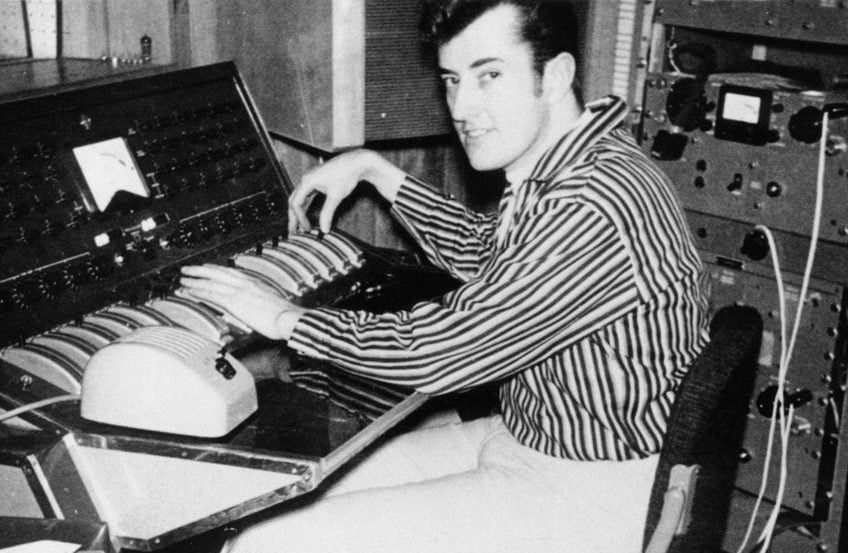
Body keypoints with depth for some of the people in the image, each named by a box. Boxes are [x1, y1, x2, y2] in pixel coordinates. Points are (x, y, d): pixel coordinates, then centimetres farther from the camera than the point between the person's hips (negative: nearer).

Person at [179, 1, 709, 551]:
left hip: (583, 499, -9)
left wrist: (289, 319, -11)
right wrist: (377, 171, 15)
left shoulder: (594, 206, -29)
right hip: (520, 437, 9)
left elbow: (436, 350, -25)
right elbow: (484, 252, 23)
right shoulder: (570, 161, 3)